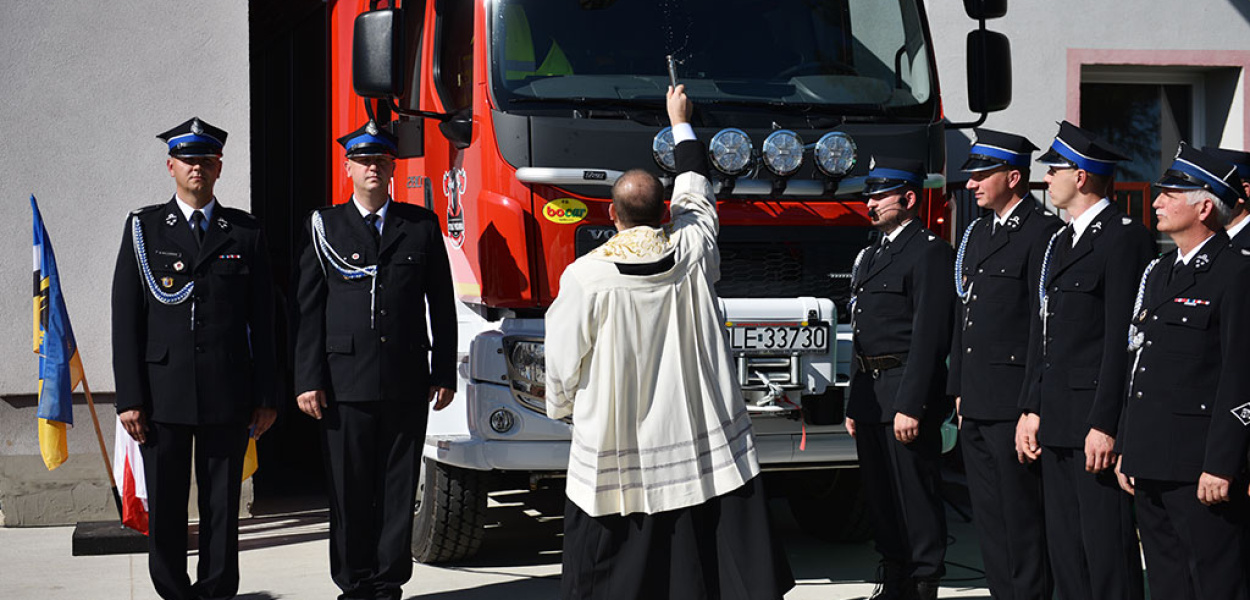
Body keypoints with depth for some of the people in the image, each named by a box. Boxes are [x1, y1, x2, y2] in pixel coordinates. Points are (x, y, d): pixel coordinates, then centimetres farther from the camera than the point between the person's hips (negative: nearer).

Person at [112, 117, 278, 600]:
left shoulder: (245, 233, 8)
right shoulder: (143, 228, 6)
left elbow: (261, 321, 8)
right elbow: (126, 319, 2)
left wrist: (266, 396, 3)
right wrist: (129, 397, -5)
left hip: (228, 394, 1)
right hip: (162, 393, 0)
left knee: (222, 505, 4)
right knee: (164, 506, 4)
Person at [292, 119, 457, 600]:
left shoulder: (422, 225, 9)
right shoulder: (325, 227, 6)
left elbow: (441, 305, 11)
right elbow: (307, 310, 4)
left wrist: (444, 373, 6)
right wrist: (307, 380, -3)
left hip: (407, 383, 1)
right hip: (346, 383, -1)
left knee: (399, 488, 4)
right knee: (349, 490, 2)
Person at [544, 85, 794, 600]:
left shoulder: (586, 276, -11)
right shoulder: (692, 251, -4)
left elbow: (565, 362, -2)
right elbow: (696, 194, 17)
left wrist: (560, 408, 19)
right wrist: (681, 123, 31)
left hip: (615, 442, -2)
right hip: (705, 439, 2)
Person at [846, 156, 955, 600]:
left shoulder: (929, 252, -10)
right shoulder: (871, 256, 19)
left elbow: (929, 335, -17)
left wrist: (910, 405, -21)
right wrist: (854, 403, 18)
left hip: (906, 394, -9)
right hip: (870, 393, 9)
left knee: (916, 495, -5)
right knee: (881, 496, 14)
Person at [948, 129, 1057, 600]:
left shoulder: (1043, 233, -10)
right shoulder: (977, 234, 17)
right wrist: (960, 390, 17)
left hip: (1013, 400, -9)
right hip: (976, 403, 9)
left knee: (1021, 511, -3)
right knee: (987, 513, 12)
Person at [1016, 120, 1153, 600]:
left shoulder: (1125, 238, -11)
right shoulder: (1060, 242, 18)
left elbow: (1124, 339, -16)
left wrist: (1105, 425, -19)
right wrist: (1032, 409, 13)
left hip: (1098, 421, -9)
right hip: (1057, 423, 9)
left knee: (1108, 551, -5)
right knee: (1065, 551, 12)